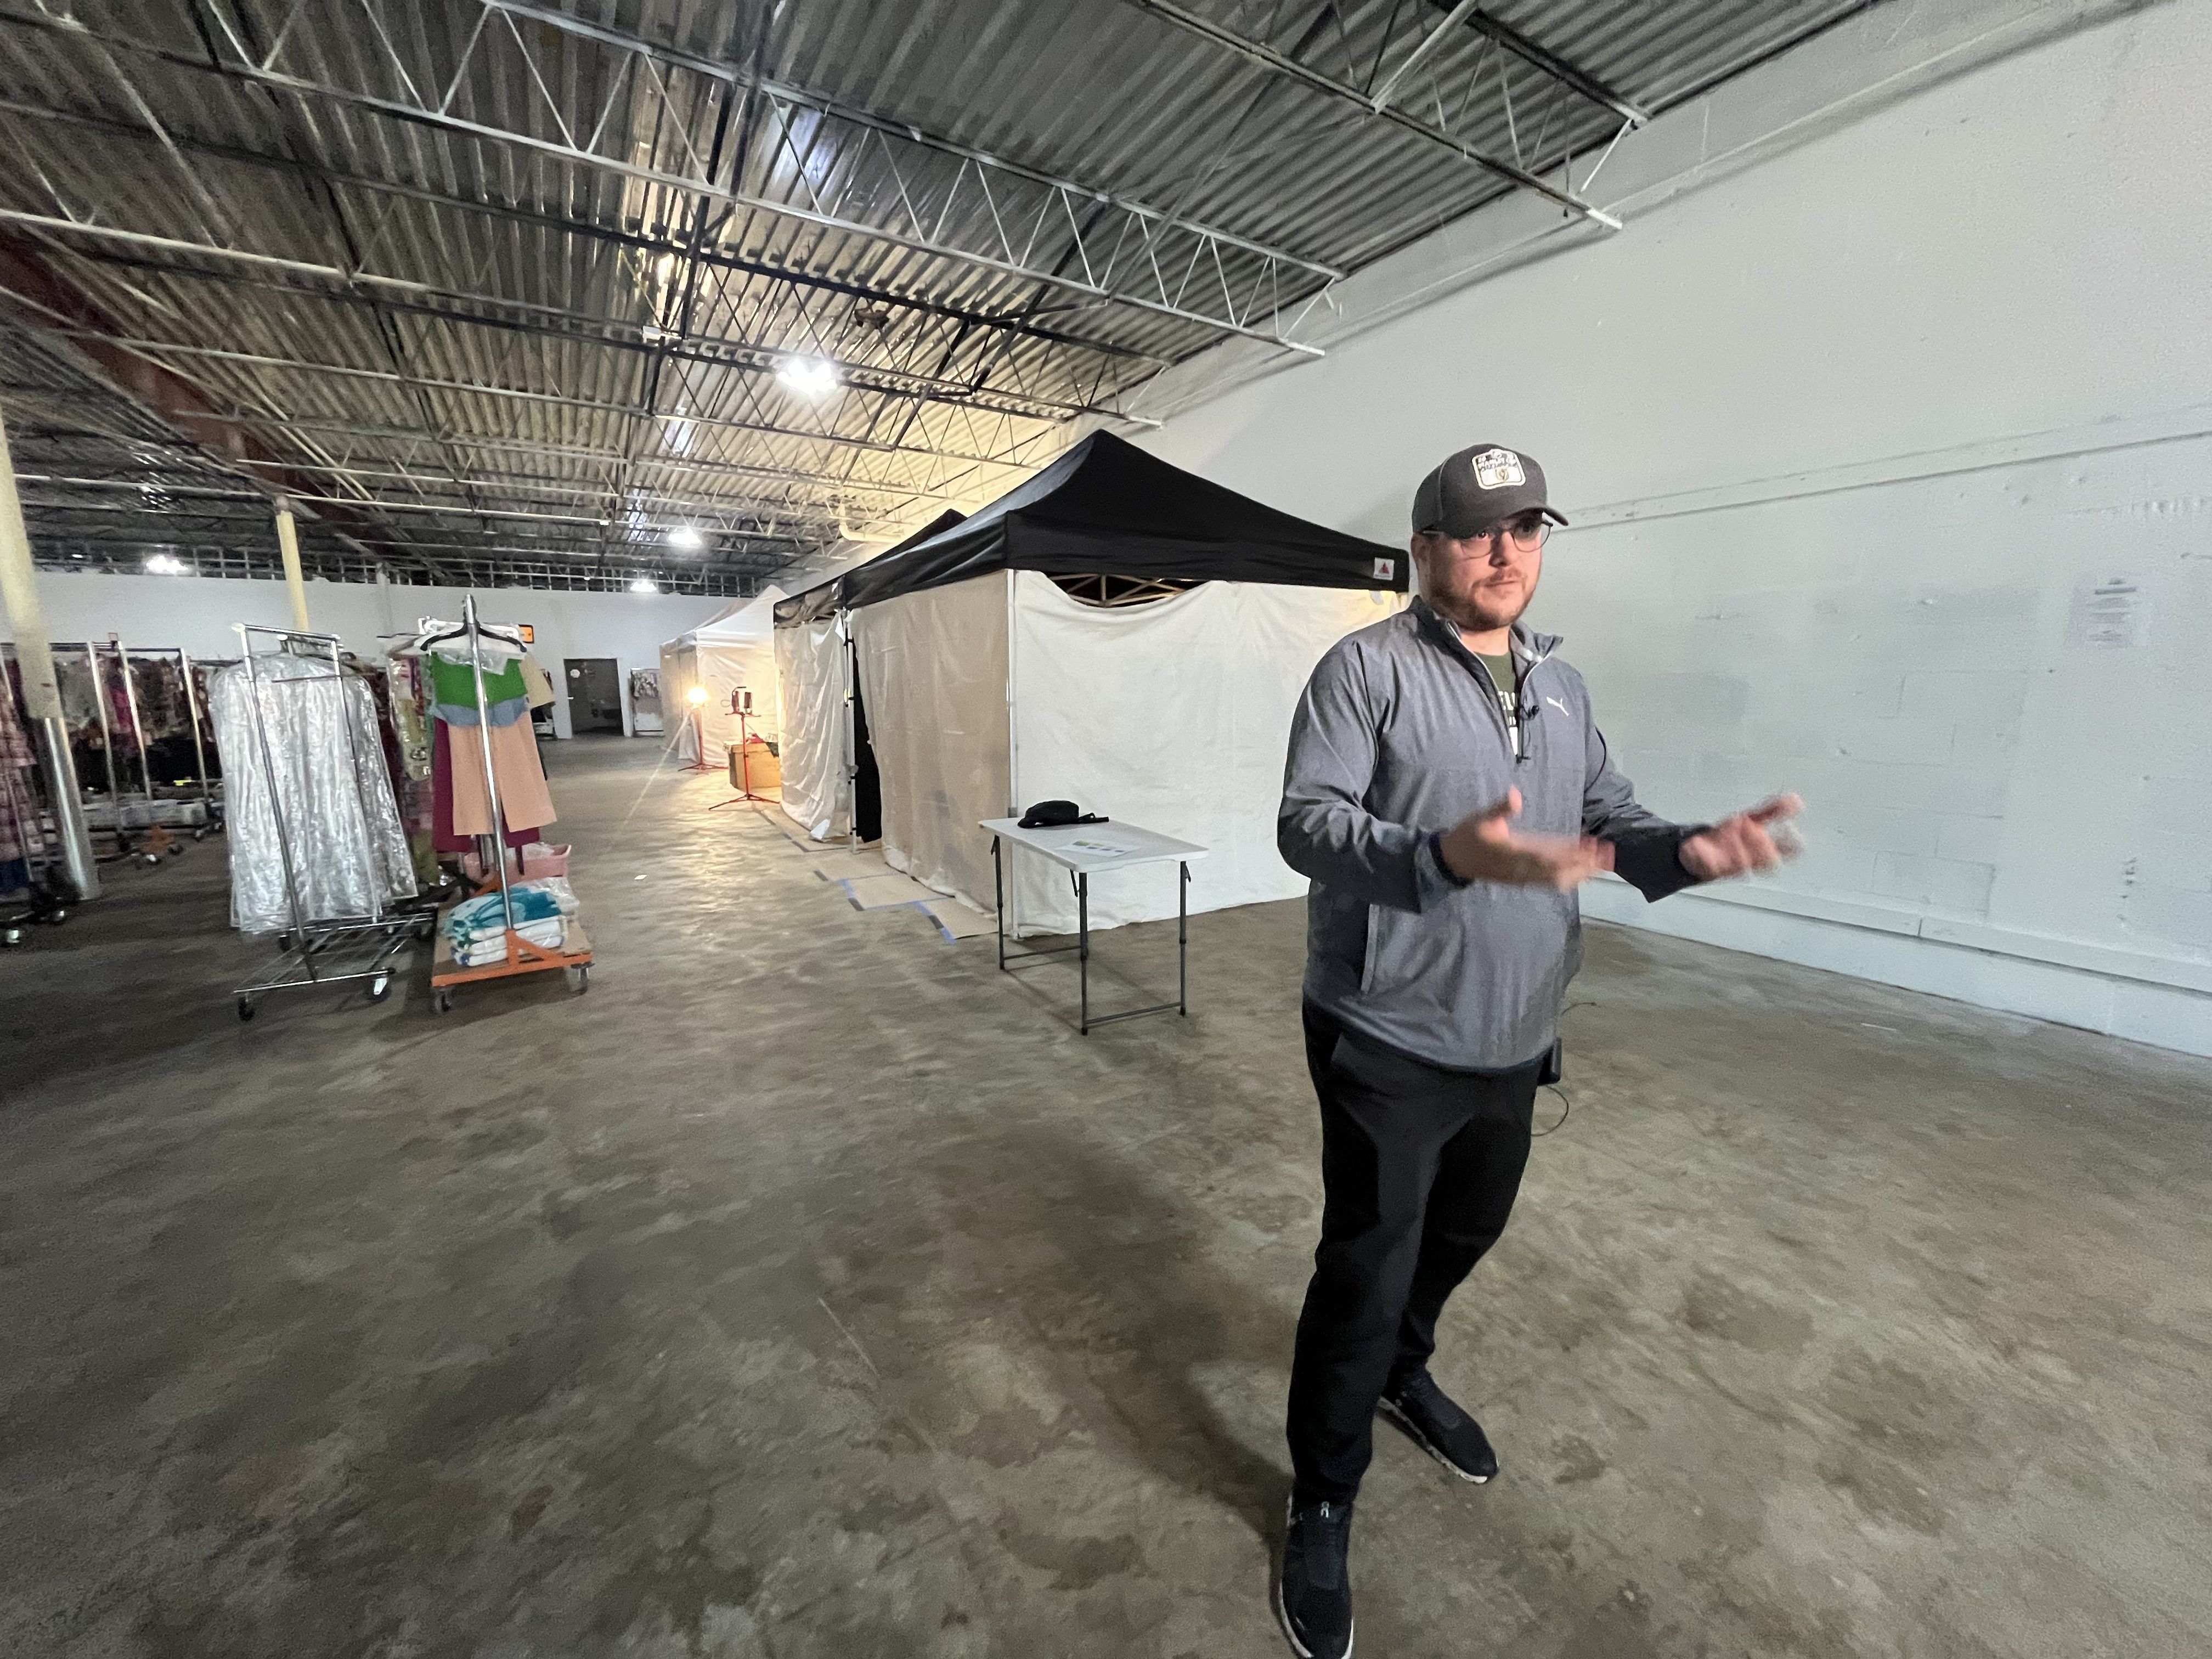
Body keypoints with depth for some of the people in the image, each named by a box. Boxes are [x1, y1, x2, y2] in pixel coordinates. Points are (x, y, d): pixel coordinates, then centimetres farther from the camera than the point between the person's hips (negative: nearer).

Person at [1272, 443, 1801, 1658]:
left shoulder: (1559, 683, 11)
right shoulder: (1366, 667, -11)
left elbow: (1605, 815, 13)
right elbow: (1306, 824, -19)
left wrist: (1688, 850, -8)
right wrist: (1450, 856, -35)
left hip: (1515, 1038, 7)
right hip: (1390, 1039, -7)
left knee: (1465, 1231, 26)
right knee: (1364, 1276, 5)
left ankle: (1402, 1373, 55)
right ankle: (1323, 1506, 30)